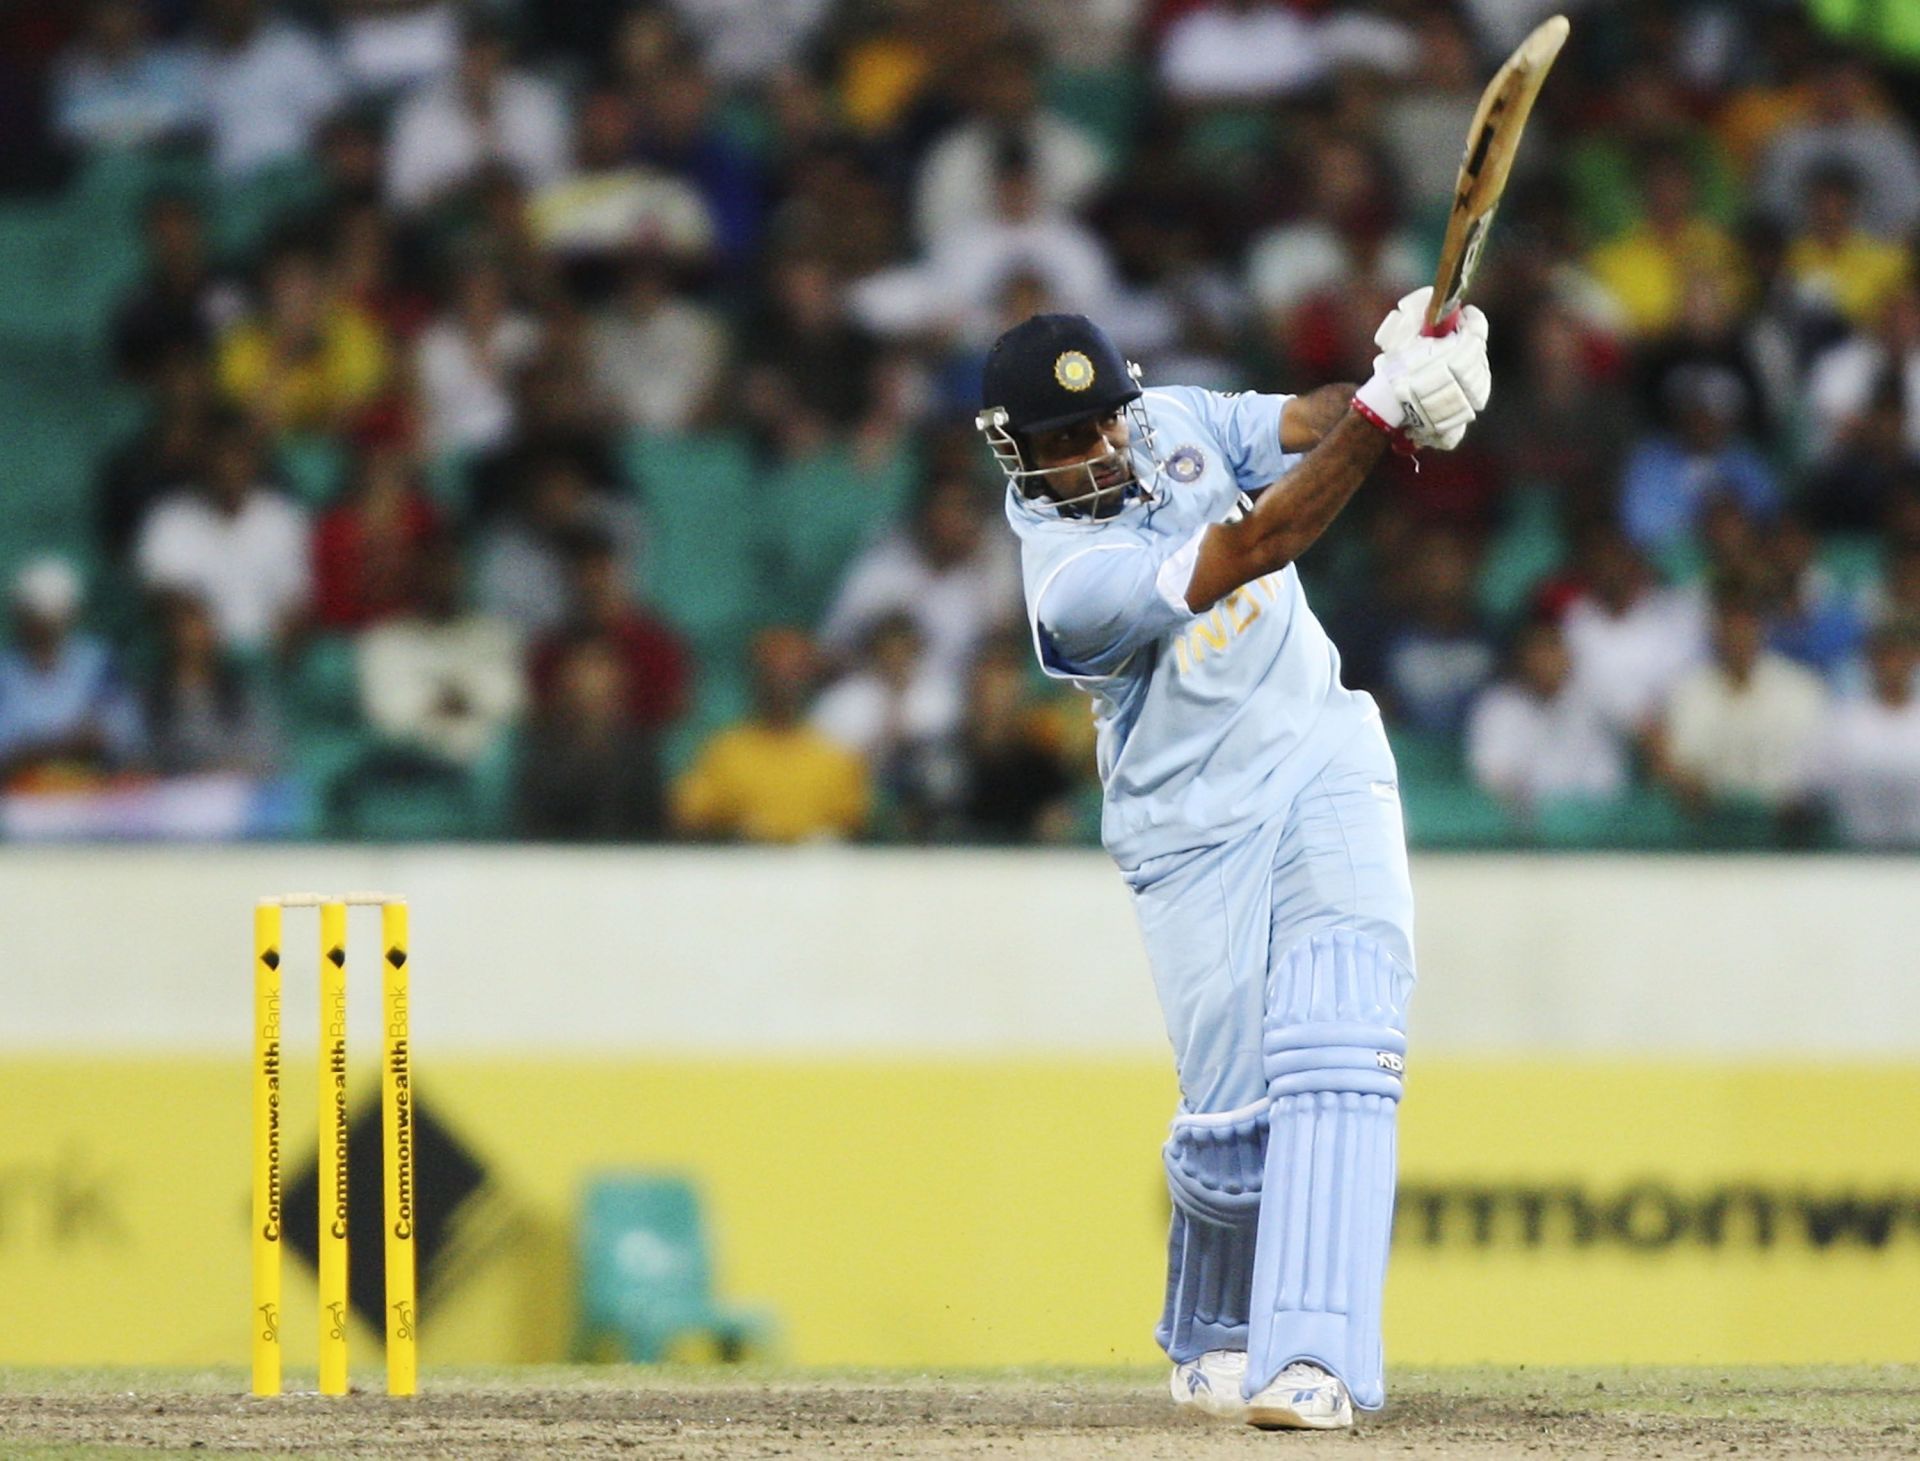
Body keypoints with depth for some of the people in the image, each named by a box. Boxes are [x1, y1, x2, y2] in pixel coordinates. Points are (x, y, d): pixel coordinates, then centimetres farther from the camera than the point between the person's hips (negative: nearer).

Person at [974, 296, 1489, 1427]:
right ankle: (1212, 1337, 25)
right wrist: (1380, 414, -39)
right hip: (1197, 834, -4)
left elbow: (1308, 423, -5)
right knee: (1235, 1112, -7)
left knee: (1336, 1047, -17)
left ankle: (1311, 1357, -27)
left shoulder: (1171, 422, 0)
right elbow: (1246, 553, -31)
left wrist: (1398, 385, -29)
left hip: (1323, 770, 4)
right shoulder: (1073, 579, -22)